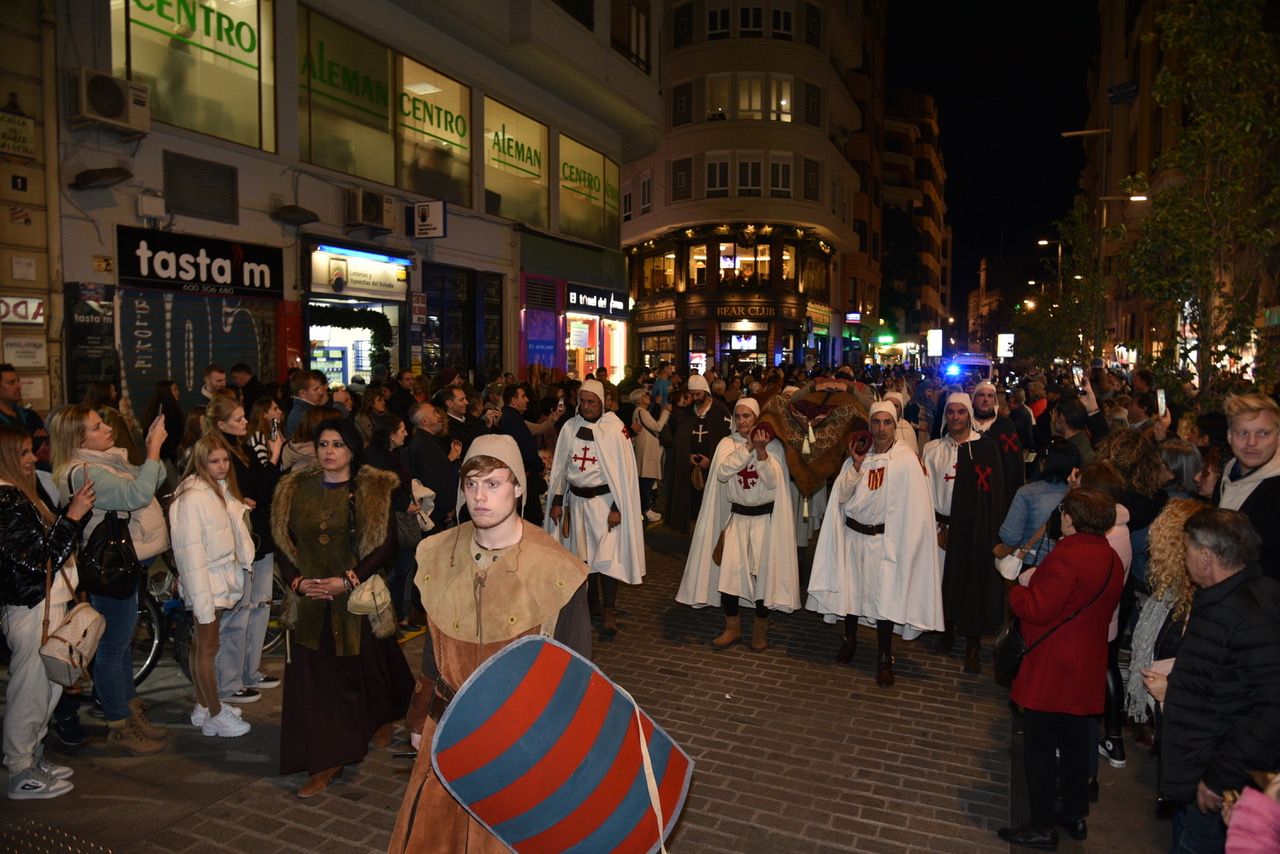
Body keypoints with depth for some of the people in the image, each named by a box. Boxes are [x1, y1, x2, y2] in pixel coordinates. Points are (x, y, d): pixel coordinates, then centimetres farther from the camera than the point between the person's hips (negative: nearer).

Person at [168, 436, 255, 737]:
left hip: (223, 576, 8)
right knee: (208, 647, 1)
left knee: (202, 643, 17)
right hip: (205, 580, -8)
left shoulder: (222, 490, 9)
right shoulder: (191, 498, -19)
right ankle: (215, 715, 11)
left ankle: (203, 706, 27)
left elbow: (234, 529, 12)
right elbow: (190, 551, -21)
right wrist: (202, 598, -23)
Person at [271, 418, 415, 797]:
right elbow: (282, 543, 8)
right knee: (314, 678, 1)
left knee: (365, 666, 11)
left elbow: (386, 545, -7)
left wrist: (348, 580, -16)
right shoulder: (295, 490, 6)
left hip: (359, 597, -2)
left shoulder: (373, 490, -4)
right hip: (310, 600, 2)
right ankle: (325, 761, 11)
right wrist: (296, 581, -8)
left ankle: (381, 719, 42)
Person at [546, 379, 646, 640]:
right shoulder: (570, 428, 2)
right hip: (577, 500, 5)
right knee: (582, 555, 14)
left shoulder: (615, 429, -10)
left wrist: (617, 508, -13)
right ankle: (591, 604, 32)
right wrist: (557, 502, 6)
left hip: (604, 500, -4)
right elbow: (560, 467, 8)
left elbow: (624, 471, -10)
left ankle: (609, 613, 4)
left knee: (606, 557, -7)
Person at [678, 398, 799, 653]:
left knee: (763, 572, 2)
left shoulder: (773, 445, -3)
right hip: (736, 517, 2)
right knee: (728, 570, -5)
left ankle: (760, 629, 20)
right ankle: (732, 627, 12)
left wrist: (761, 451, -26)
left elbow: (774, 482, -14)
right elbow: (723, 471, -16)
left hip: (766, 518, -1)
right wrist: (749, 446, -20)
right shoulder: (727, 443, 2)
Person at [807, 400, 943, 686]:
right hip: (852, 535, 4)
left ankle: (885, 659, 12)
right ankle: (850, 640, 36)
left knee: (885, 597, -2)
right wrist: (857, 466, -15)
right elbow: (841, 496, -4)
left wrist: (902, 542, -13)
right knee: (851, 590, 14)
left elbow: (913, 506, -10)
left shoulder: (906, 459, -10)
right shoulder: (858, 455, 2)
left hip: (884, 539, -4)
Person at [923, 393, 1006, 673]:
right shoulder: (932, 449, 6)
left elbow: (993, 491, -4)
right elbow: (927, 491, 4)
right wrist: (939, 526, -4)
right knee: (944, 579, 5)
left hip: (976, 529, -2)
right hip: (942, 526, 2)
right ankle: (947, 627, 24)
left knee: (974, 580, 0)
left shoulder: (985, 447, -2)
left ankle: (973, 643, 10)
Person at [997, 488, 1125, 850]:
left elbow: (1038, 609, -23)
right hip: (1088, 668, 9)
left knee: (1040, 745, 2)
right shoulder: (1112, 559, 7)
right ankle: (1075, 815, 34)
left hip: (1051, 670, -9)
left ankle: (1042, 827, 11)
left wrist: (1015, 590, -5)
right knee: (1075, 741, 21)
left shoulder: (1069, 555, -22)